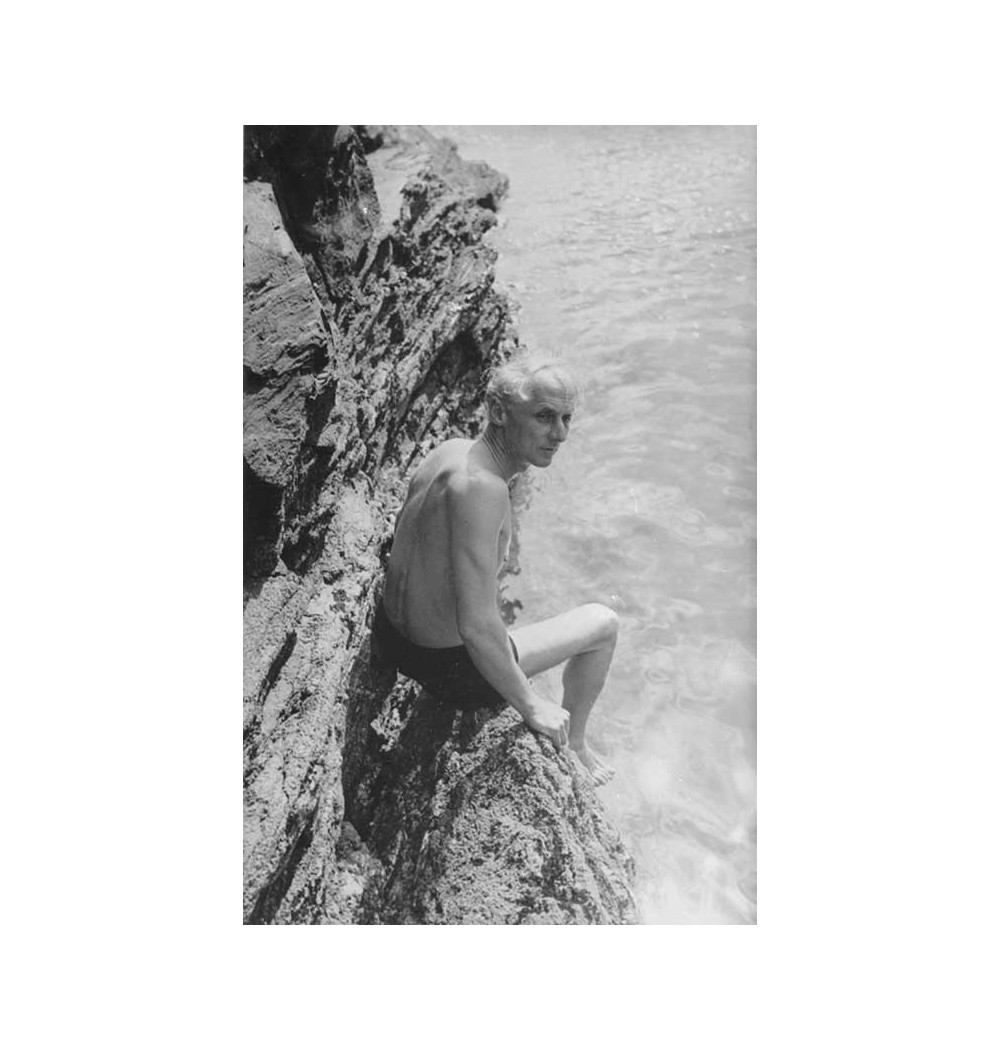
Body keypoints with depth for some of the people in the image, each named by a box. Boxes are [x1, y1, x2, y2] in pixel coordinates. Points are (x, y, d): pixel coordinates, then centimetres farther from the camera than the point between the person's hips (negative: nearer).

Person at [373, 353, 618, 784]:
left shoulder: (451, 448, -4)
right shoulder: (480, 486, -32)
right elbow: (477, 628, -33)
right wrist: (531, 706, -17)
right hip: (452, 670, -8)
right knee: (604, 622, 9)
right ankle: (573, 746, 34)